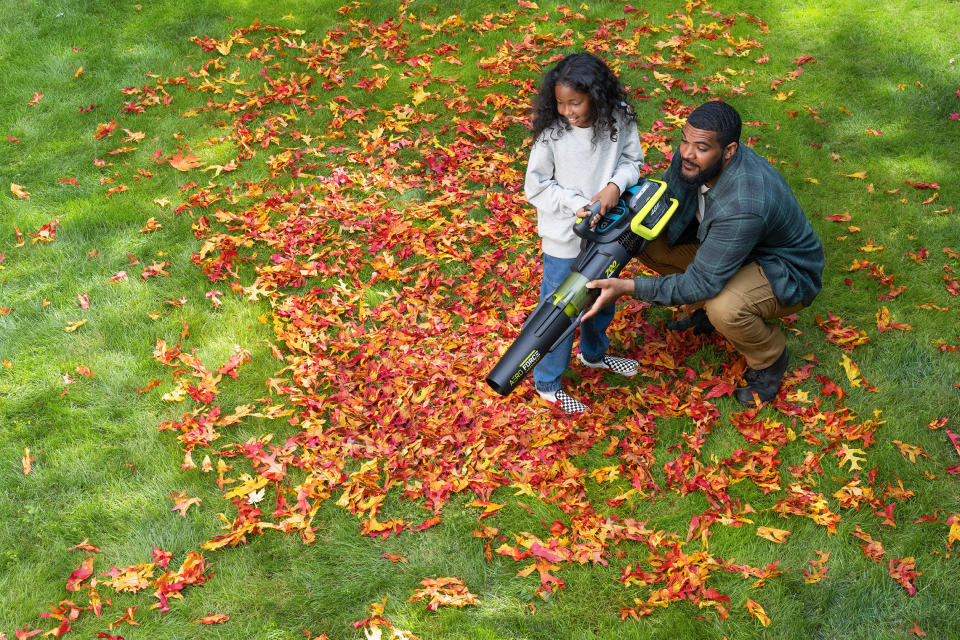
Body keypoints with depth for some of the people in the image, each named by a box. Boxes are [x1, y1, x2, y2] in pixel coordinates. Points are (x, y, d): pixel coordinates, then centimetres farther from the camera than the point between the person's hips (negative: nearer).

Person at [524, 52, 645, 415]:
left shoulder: (619, 120, -12)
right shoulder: (551, 131, -19)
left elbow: (632, 160, 2)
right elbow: (536, 186, -12)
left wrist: (616, 184, -20)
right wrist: (577, 205, -22)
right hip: (564, 240, -4)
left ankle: (594, 354, 53)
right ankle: (547, 384, 26)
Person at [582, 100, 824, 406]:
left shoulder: (744, 206, -41)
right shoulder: (691, 156, -18)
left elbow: (702, 283, -37)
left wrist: (627, 287, -40)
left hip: (784, 274, -8)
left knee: (724, 308, -38)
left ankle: (770, 359, -3)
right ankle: (706, 311, 14)